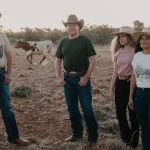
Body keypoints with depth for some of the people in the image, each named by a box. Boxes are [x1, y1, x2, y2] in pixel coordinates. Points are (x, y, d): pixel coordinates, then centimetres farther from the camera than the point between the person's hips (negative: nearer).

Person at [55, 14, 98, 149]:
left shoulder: (85, 40, -5)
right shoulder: (63, 42, 9)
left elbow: (93, 59, -9)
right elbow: (58, 60, 15)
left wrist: (86, 77, -16)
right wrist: (59, 77, 3)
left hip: (82, 78, -5)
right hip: (68, 78, 5)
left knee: (87, 109, -2)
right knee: (72, 108, 13)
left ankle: (93, 139, 7)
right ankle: (77, 134, 29)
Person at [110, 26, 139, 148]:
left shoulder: (136, 51, -9)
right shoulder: (118, 53, 8)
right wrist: (111, 89, 14)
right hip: (120, 84, 6)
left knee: (133, 113, 5)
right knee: (120, 112, 12)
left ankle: (134, 141, 21)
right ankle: (126, 138, 31)